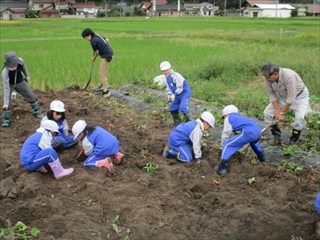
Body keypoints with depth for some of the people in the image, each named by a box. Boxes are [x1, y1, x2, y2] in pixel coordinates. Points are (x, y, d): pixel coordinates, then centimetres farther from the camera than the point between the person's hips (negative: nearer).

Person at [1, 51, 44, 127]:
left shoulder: (20, 61, -29)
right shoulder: (5, 72, -39)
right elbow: (6, 88, -38)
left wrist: (27, 75, 15)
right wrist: (5, 103, -39)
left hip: (20, 82, 4)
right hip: (9, 84, -4)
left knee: (32, 97, 10)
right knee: (7, 103, -15)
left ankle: (36, 112, 33)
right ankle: (6, 120, 5)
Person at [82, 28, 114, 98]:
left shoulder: (93, 41, -17)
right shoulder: (97, 36, 9)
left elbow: (97, 52, -4)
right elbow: (107, 40, 23)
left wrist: (93, 57, 15)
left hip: (107, 56, -10)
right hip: (110, 53, 10)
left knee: (102, 74, -6)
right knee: (103, 72, 24)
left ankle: (106, 91, -6)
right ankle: (103, 86, 39)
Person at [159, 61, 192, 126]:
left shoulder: (176, 76, -23)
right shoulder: (167, 77, 7)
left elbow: (180, 88, -25)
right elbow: (168, 88, 13)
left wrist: (174, 95, -28)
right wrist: (169, 95, -4)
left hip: (185, 93, -10)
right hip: (178, 96, 10)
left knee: (182, 108, -21)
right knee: (172, 107, 11)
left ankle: (189, 121, -2)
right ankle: (177, 122, 24)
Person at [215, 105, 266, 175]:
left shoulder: (228, 118, 16)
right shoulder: (241, 117, 38)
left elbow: (225, 135, 14)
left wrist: (222, 147, 27)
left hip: (249, 133, -8)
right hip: (258, 131, 8)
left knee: (227, 145, -1)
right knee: (253, 141, 45)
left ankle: (222, 168, -11)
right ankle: (262, 158, 58)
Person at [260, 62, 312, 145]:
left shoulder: (289, 76, -39)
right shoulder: (268, 78, -23)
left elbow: (291, 98, -34)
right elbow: (271, 94, -13)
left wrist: (282, 112, -26)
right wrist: (277, 110, -22)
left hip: (298, 96, -5)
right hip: (282, 96, 5)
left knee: (300, 117, -25)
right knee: (267, 112, -8)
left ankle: (293, 140, -4)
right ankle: (276, 136, 7)